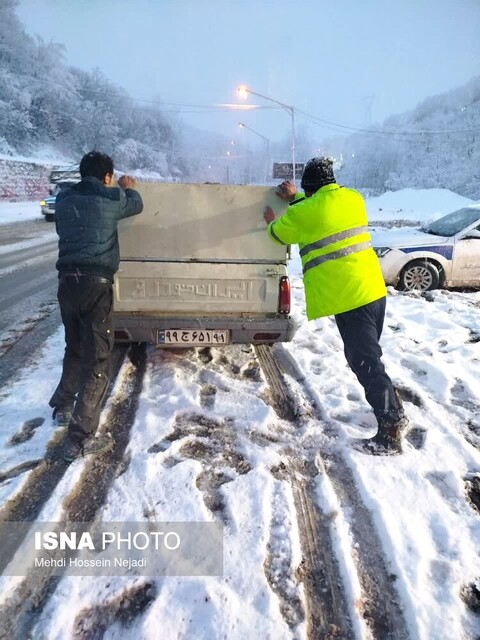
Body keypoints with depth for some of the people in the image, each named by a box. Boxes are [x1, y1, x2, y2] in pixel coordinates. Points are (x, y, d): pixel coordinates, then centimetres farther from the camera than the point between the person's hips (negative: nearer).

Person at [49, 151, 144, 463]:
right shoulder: (110, 198, -1)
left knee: (75, 349, 25)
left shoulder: (64, 199, 15)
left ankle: (63, 407, 41)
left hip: (67, 281, 6)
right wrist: (129, 188, 42)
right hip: (95, 284, -6)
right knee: (98, 359, -2)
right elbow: (136, 205, 19)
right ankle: (80, 438, -1)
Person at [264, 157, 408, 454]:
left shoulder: (300, 213, -8)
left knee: (365, 362, -4)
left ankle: (391, 433, 1)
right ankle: (395, 411, 33)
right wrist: (296, 197, 36)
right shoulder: (353, 197, 9)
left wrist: (271, 222, 35)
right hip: (373, 288, 8)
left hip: (348, 296, -8)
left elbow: (280, 233, 14)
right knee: (369, 354, 22)